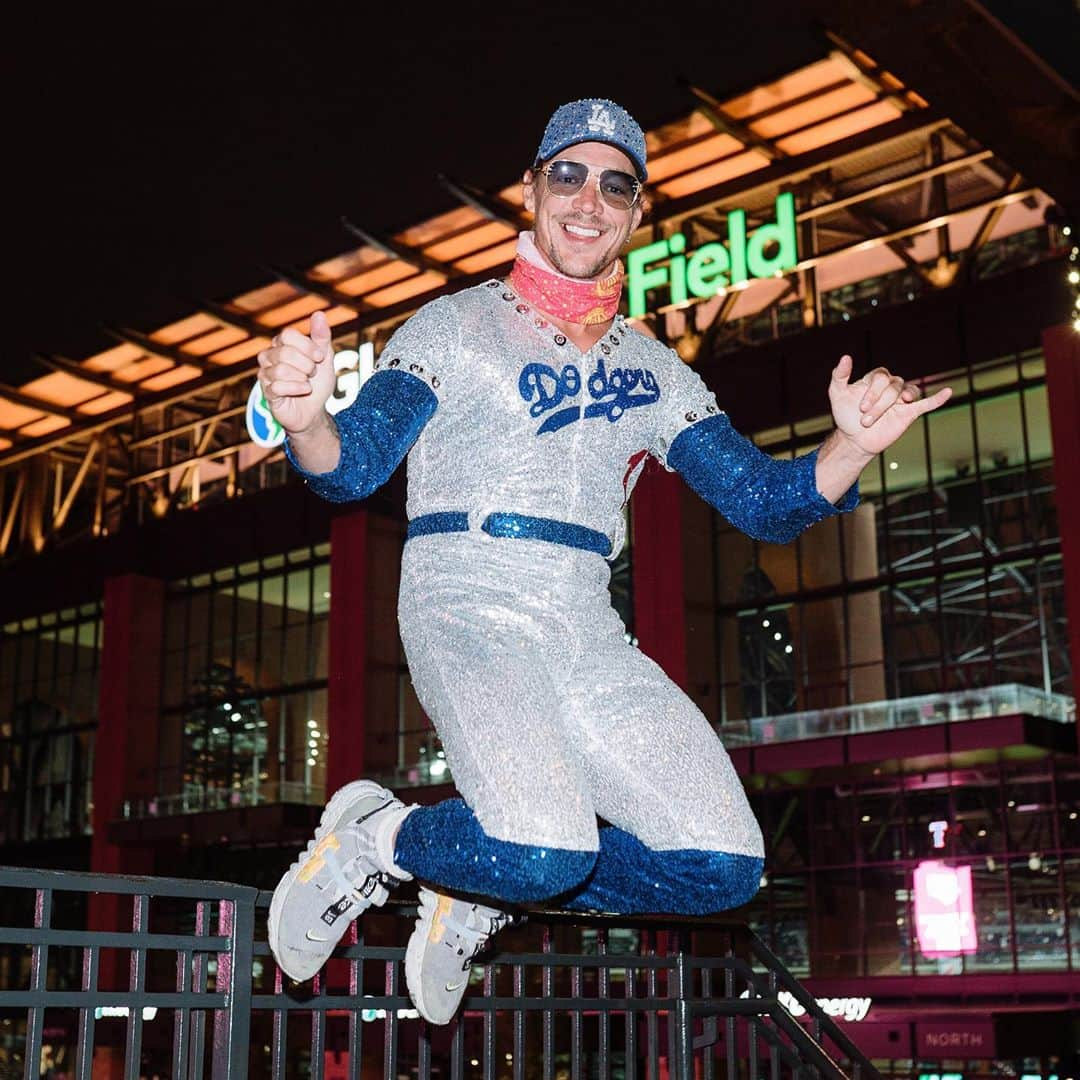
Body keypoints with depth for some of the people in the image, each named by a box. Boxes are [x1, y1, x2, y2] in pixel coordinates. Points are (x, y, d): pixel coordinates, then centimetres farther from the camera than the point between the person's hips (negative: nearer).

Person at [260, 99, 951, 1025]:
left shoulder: (654, 374, 18)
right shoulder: (455, 327, 6)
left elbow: (766, 504, 10)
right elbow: (353, 468, -5)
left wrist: (851, 447, -10)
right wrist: (307, 422, -28)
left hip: (587, 635, 5)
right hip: (466, 607, -5)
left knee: (723, 867, -10)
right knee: (542, 852, -29)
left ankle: (480, 895, 10)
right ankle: (372, 839, 3)